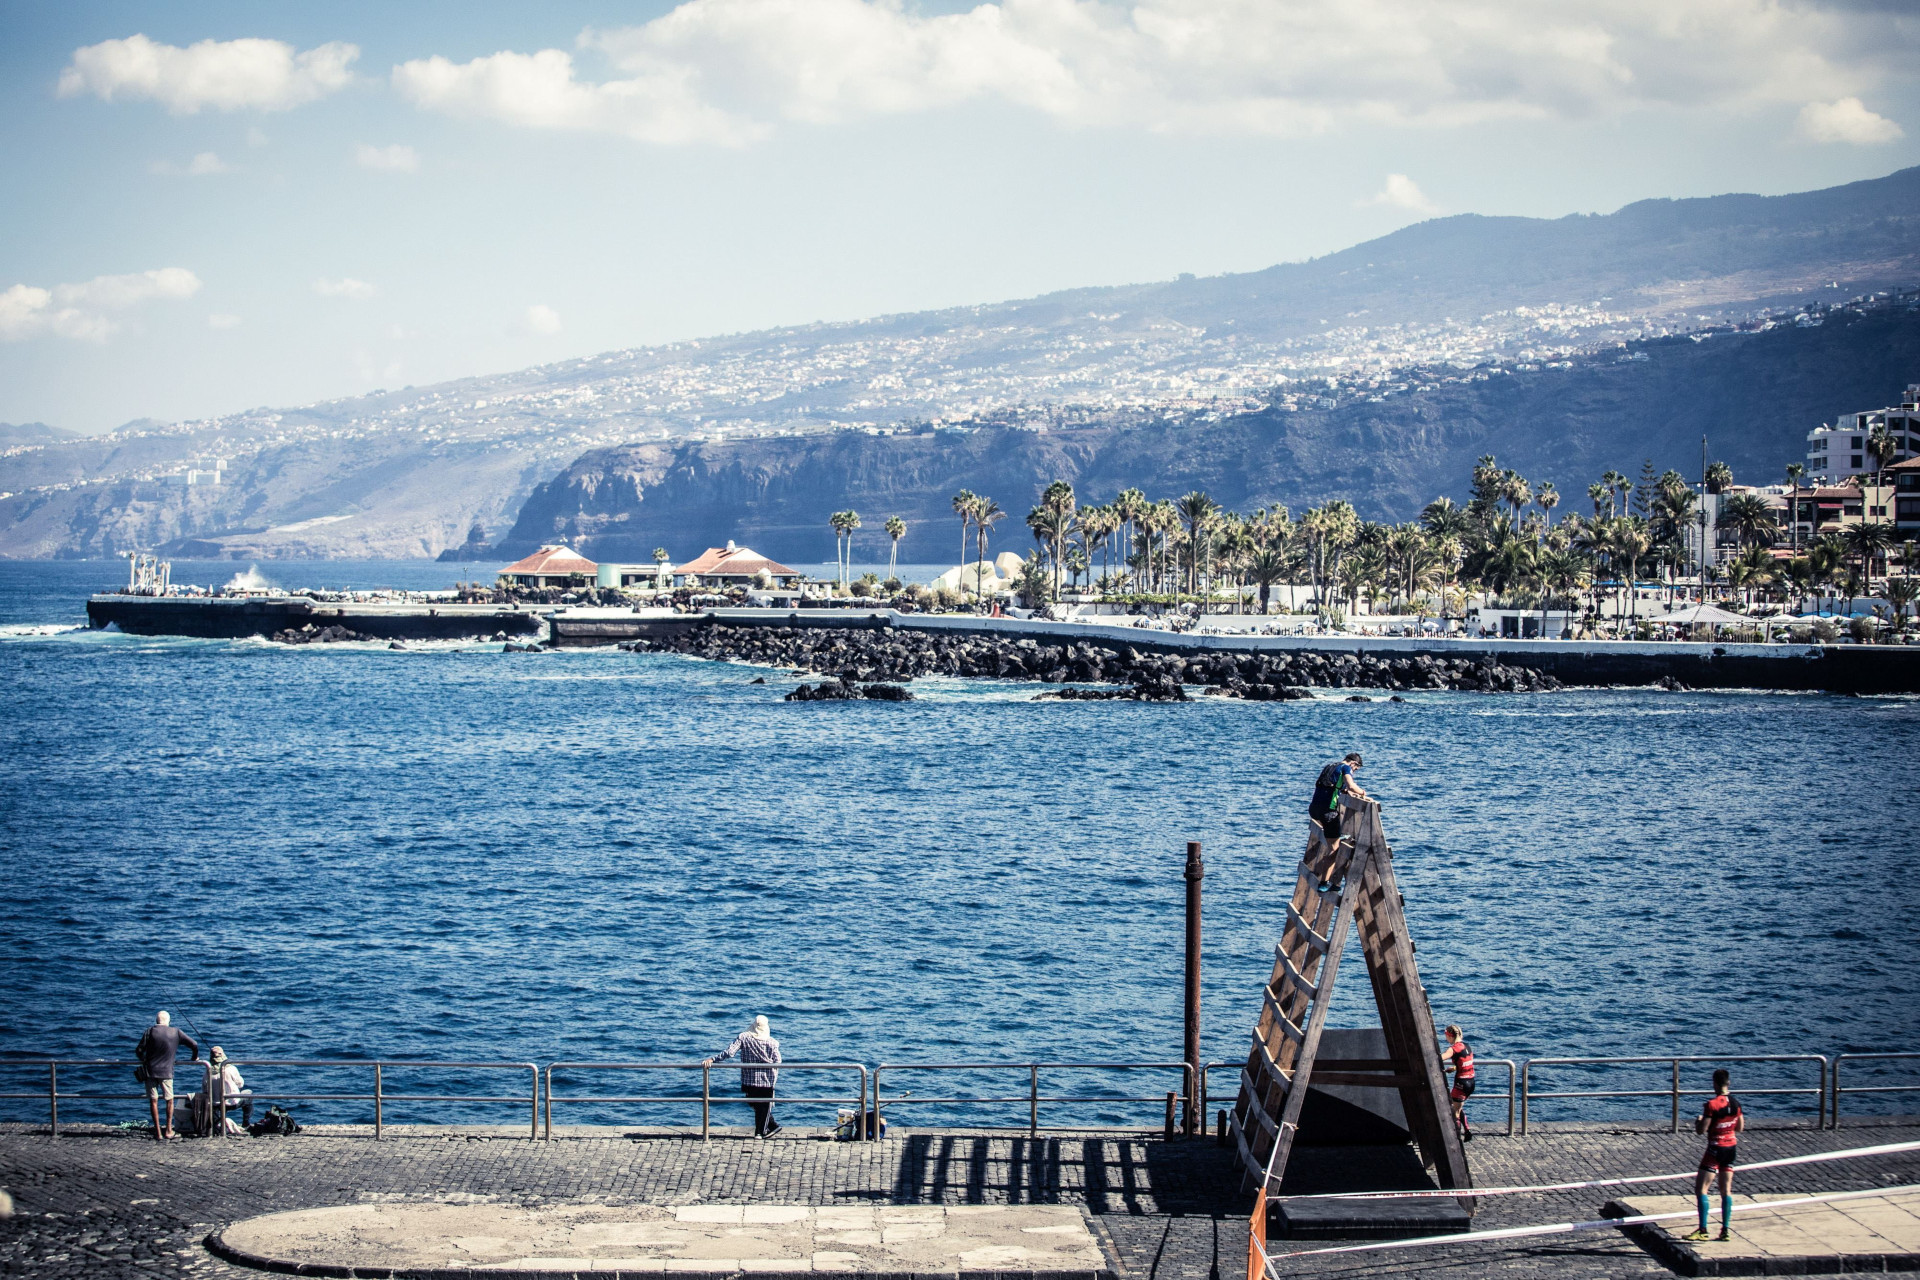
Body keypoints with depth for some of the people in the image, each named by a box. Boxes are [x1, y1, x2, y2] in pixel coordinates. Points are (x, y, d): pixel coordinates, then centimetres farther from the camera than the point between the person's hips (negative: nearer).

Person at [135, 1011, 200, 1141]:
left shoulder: (150, 1031, -4)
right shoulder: (176, 1032, 0)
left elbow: (139, 1050, -6)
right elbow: (194, 1045, 3)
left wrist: (143, 1060, 15)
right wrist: (195, 1058, 22)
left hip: (150, 1071, -1)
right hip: (166, 1072, 1)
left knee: (153, 1101, 5)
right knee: (169, 1100, 17)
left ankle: (158, 1133, 2)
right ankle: (168, 1130, 14)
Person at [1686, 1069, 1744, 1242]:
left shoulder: (1712, 1104, -18)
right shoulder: (1735, 1103, 1)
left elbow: (1701, 1130, -18)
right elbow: (1740, 1127, 11)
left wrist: (1698, 1121, 2)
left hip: (1716, 1149, -7)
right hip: (1731, 1147, 7)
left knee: (1700, 1188, -1)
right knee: (1726, 1190, 12)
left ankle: (1702, 1230, -6)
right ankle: (1726, 1230, 13)